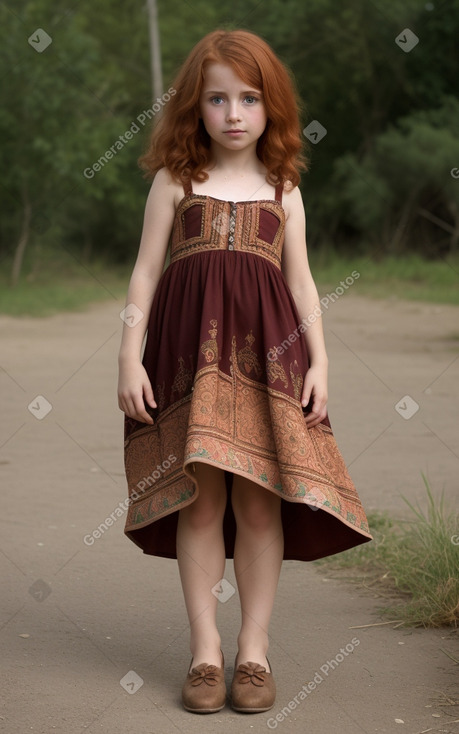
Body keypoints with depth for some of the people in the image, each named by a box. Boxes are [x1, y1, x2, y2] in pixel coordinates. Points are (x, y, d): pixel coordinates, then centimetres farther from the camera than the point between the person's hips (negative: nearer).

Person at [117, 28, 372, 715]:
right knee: (200, 498, -4)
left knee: (260, 500, -2)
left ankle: (254, 648, 8)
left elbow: (301, 280, 14)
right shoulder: (175, 181, 9)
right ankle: (205, 649, 5)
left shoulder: (282, 188, 14)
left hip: (267, 350, 1)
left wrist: (319, 361, 4)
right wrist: (130, 355, -2)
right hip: (189, 349, -1)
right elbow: (146, 272, 6)